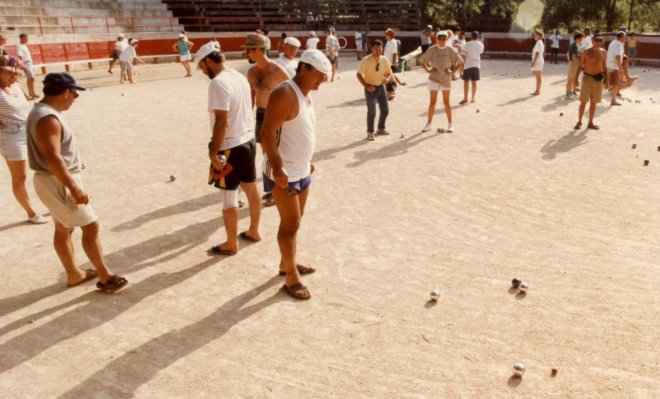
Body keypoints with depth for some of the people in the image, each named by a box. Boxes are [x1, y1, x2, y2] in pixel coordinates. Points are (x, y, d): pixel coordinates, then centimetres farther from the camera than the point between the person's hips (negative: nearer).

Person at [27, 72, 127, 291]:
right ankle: (105, 276, 7)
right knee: (91, 226, -3)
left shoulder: (41, 111, 10)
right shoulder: (48, 118, -23)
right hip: (58, 182, -11)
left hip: (55, 180, 11)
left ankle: (74, 274, 32)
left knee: (63, 229, 18)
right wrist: (74, 188, -25)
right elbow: (53, 158, -28)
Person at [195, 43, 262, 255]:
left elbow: (222, 122, -25)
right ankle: (253, 231, 35)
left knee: (229, 198, 3)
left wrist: (214, 152, -19)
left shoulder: (218, 83, -21)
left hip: (230, 147, -9)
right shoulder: (240, 76, 8)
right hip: (248, 141, 9)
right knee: (251, 190, 19)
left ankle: (231, 244, 16)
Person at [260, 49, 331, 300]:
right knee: (291, 224, -3)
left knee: (294, 221, 19)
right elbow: (268, 132, -25)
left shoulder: (306, 94, 11)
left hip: (301, 170, 10)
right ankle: (291, 278, 9)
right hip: (283, 172, -10)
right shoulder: (285, 93, -19)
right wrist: (278, 166, -30)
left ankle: (286, 263, 35)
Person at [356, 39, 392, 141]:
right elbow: (359, 74, -14)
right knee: (372, 112, -8)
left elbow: (388, 72, 10)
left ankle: (381, 129, 33)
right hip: (370, 88, -5)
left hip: (381, 87, 6)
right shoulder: (366, 60, -17)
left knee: (385, 110, 12)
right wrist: (366, 86, -24)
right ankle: (370, 133, 7)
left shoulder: (384, 59, -2)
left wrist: (387, 78, -13)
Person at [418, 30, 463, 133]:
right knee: (432, 102, 1)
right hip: (434, 78, 0)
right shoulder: (432, 49, -4)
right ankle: (428, 124, 11)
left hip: (446, 79, 0)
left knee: (446, 102, 5)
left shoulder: (450, 50, -4)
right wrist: (428, 69, -6)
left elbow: (460, 61, 3)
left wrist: (452, 71, -7)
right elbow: (422, 60, 5)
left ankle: (450, 124, 15)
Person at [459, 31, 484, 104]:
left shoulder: (467, 45, -8)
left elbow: (463, 55, -10)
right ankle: (473, 98, 15)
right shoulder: (481, 45, 6)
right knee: (474, 82, 10)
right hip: (477, 65, 4)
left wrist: (462, 65, -4)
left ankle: (465, 99, -4)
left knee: (466, 82, 0)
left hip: (468, 65, -4)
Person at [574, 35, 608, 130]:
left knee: (593, 103, 8)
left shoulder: (603, 52, 6)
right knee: (583, 102, -3)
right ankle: (579, 121, 8)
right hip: (588, 77, -4)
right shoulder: (586, 53, -6)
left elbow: (604, 66, 12)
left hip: (598, 79, 4)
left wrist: (606, 80, 8)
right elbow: (580, 66, -4)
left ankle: (590, 123, 16)